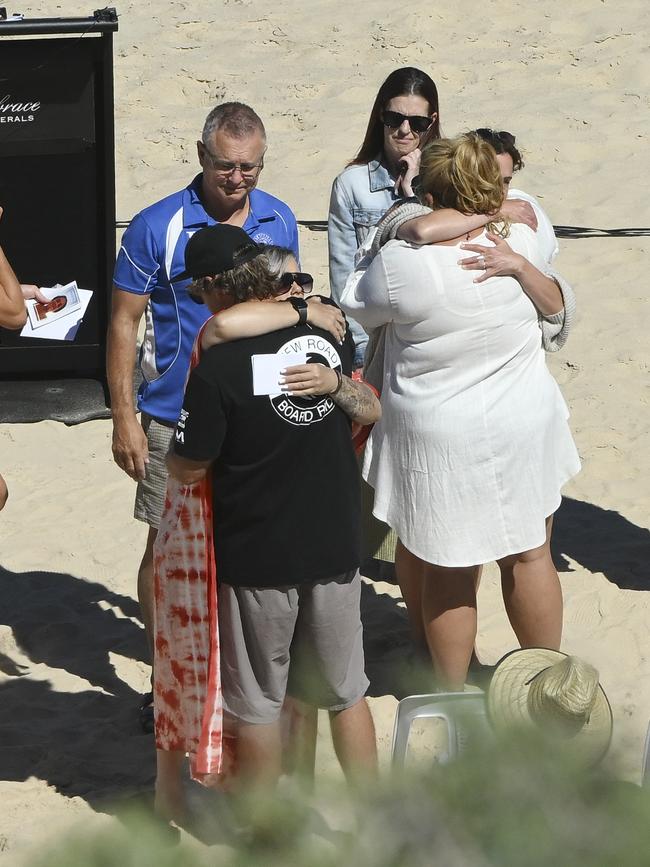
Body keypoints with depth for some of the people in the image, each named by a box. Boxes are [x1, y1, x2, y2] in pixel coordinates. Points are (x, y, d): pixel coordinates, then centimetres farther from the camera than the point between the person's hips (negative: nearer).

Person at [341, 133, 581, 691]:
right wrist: (518, 266, -1)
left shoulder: (401, 264, -22)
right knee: (530, 557, 19)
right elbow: (555, 310, 9)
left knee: (446, 573, 12)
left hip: (438, 442, -3)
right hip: (524, 430, 3)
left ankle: (452, 695, 25)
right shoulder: (520, 241, -10)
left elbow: (358, 310, 0)